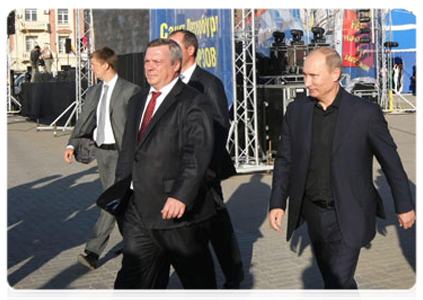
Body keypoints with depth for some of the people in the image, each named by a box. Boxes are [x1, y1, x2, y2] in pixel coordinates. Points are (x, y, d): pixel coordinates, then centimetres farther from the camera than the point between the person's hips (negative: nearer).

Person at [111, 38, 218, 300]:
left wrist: (181, 195, -31)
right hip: (140, 211, 7)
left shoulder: (192, 103, -11)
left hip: (179, 212, -7)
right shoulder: (138, 102, 16)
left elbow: (197, 153, -22)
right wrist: (120, 188, 18)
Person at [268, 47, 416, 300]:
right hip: (313, 213, 4)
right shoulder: (296, 111, -1)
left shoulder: (366, 112, -12)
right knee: (333, 277, 19)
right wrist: (277, 203, -2)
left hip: (348, 216, -4)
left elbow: (390, 160, -3)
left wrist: (405, 205, 3)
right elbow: (285, 160, 5)